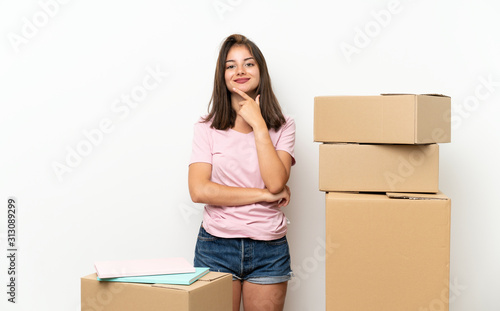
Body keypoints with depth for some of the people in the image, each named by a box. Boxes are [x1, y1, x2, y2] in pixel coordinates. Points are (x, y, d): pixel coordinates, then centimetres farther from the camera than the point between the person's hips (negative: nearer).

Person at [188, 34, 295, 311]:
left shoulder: (282, 126, 2)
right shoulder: (208, 128, -1)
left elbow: (276, 182, -14)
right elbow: (199, 190, -12)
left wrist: (257, 124, -13)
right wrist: (264, 195, -11)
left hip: (269, 249, 1)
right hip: (216, 245, 0)